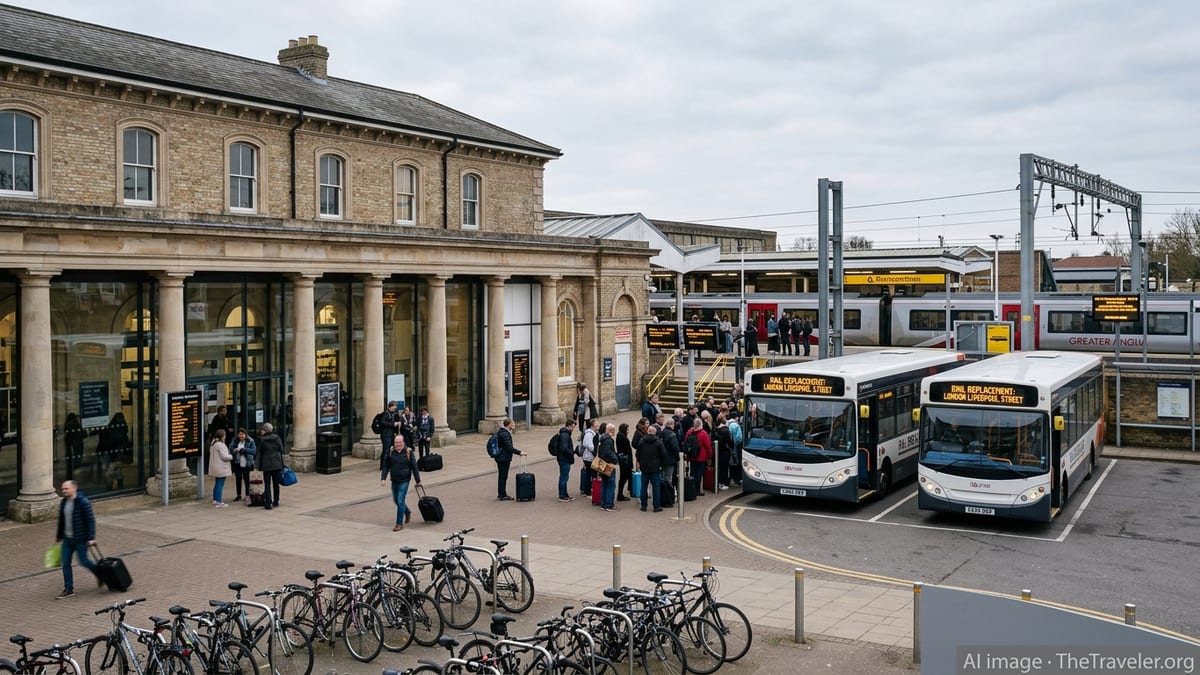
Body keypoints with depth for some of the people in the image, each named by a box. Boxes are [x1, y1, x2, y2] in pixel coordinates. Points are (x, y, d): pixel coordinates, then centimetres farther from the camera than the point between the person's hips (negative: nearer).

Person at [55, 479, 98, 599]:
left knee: (84, 561, 2)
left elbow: (90, 520, -16)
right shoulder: (63, 503, 7)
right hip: (67, 539, 7)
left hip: (80, 539, -7)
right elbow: (61, 521, 18)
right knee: (65, 563, 4)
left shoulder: (83, 502, -16)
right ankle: (68, 589, 12)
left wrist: (91, 538, -20)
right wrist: (59, 536, 23)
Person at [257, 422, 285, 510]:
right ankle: (275, 501, 21)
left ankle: (268, 503, -5)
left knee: (267, 485, 0)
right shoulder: (277, 438, 0)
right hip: (277, 464, 2)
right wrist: (282, 463, 9)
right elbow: (281, 451, 2)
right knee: (276, 484, 13)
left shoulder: (262, 440, -4)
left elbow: (260, 453, 0)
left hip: (266, 465, -2)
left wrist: (259, 466, 5)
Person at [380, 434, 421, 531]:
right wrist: (383, 478, -6)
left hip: (404, 481, -4)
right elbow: (385, 466, 4)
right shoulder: (391, 452, 1)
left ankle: (399, 524, 0)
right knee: (396, 500, 16)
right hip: (394, 481, 5)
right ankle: (407, 512, 44)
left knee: (400, 501, -9)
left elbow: (414, 467, -2)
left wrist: (418, 481, 1)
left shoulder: (408, 452, -7)